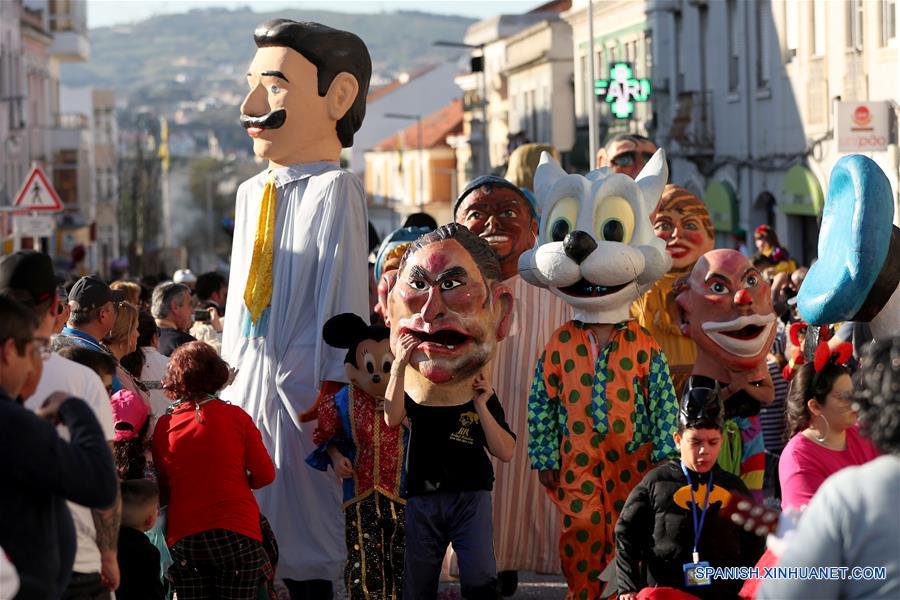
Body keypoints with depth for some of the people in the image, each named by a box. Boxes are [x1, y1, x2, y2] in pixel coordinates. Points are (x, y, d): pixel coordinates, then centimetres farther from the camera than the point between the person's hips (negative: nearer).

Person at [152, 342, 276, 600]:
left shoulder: (164, 425, 0)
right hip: (236, 535, -1)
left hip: (182, 538, 2)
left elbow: (162, 490, 5)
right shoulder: (235, 416, -3)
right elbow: (265, 474, 0)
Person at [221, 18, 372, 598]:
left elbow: (345, 294, -12)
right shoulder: (251, 193, 14)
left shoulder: (334, 190, -10)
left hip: (301, 379, -8)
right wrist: (230, 371, 18)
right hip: (248, 377, 8)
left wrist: (335, 388, -14)